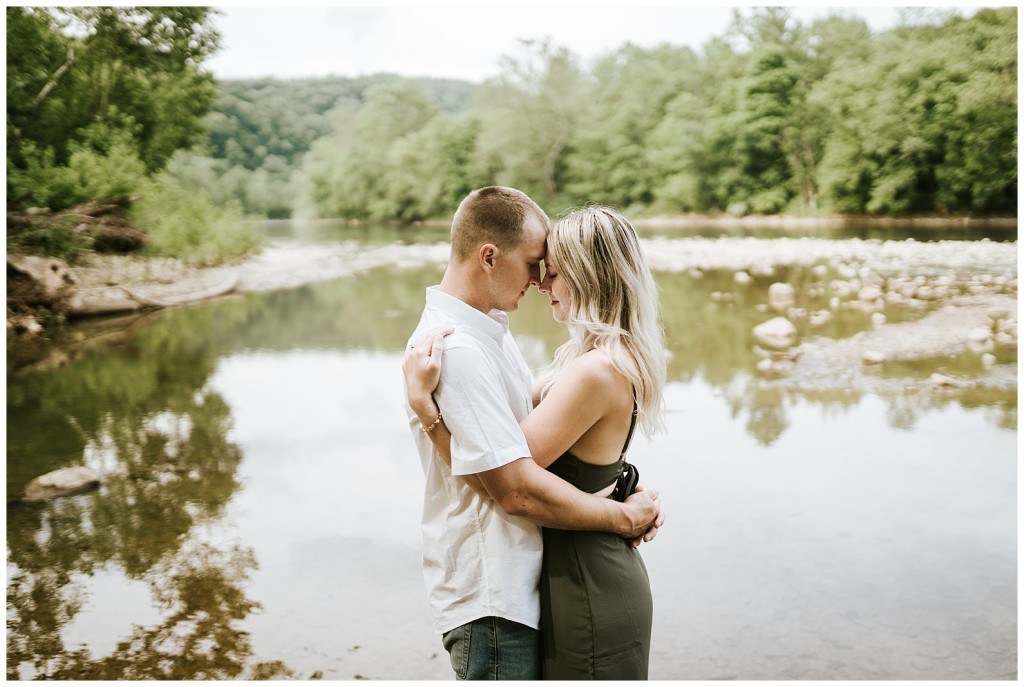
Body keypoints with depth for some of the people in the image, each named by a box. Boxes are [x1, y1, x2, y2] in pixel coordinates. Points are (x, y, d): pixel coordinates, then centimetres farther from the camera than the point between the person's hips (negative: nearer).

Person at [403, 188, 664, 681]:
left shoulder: (488, 329, 9)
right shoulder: (456, 350, -24)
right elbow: (517, 490, -26)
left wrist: (632, 496, -1)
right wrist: (624, 517, -12)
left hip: (515, 586, 10)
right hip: (491, 603, -9)